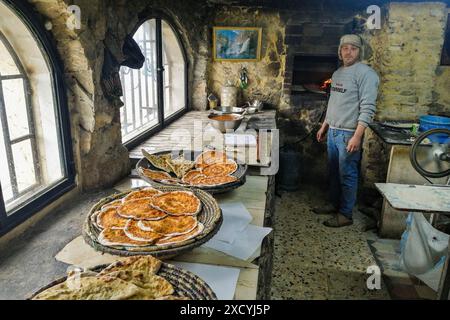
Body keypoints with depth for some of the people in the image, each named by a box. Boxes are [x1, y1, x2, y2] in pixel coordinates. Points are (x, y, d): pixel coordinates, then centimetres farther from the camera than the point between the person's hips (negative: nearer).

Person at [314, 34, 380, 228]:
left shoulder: (366, 73, -12)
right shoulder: (337, 73, 14)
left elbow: (368, 108, -18)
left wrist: (357, 136, -23)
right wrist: (324, 126, 21)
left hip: (349, 134, -8)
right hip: (333, 131, 8)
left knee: (347, 175, 0)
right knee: (333, 172, 16)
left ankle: (346, 214, 11)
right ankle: (334, 204, 31)